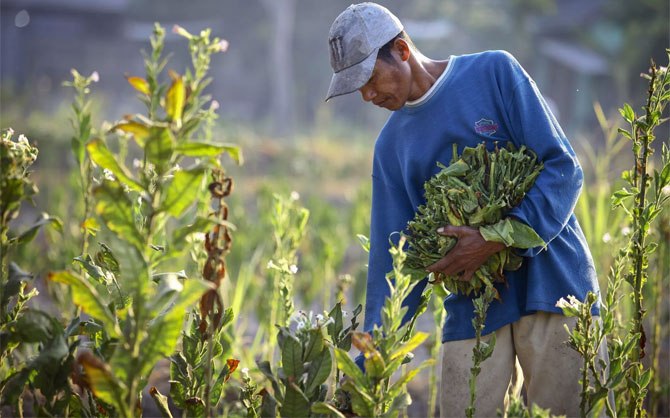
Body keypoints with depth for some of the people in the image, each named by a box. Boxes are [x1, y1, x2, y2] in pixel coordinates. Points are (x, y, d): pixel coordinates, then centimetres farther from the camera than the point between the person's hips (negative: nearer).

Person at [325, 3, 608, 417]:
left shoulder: (495, 72, -3)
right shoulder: (391, 146, 9)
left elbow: (563, 167, -8)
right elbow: (393, 260, 8)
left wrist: (497, 241, -18)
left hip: (553, 283, -3)